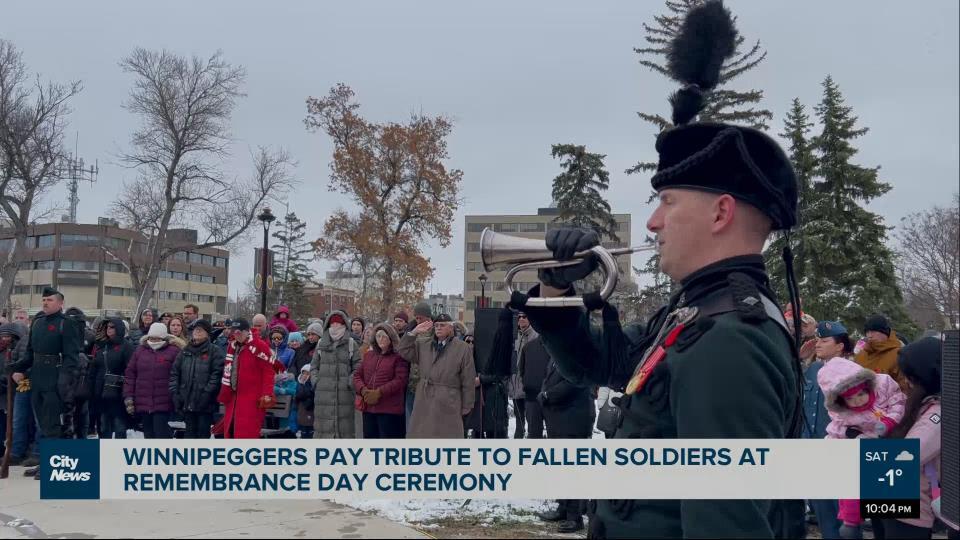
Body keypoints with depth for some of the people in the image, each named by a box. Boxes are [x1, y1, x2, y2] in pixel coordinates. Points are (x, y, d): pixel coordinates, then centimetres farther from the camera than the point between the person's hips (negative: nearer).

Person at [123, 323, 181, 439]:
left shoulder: (174, 351, -2)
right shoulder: (140, 351, 11)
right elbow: (129, 374, 11)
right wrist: (128, 398, 5)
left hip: (163, 404, -5)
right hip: (143, 403, 5)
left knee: (161, 434, -8)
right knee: (149, 434, 11)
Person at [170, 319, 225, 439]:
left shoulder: (215, 352, -2)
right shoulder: (185, 352, 14)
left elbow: (217, 375, -11)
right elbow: (174, 373, 12)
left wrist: (207, 393, -18)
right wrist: (175, 393, 1)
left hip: (205, 404, -4)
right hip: (187, 403, 5)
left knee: (203, 433, -1)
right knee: (189, 433, 10)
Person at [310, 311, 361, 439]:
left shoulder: (351, 344, 5)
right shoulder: (321, 344, 13)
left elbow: (357, 367, 1)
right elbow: (314, 366, 15)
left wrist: (350, 382, -10)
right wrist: (316, 381, 2)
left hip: (344, 391, -2)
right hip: (323, 392, 2)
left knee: (344, 424, -2)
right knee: (323, 424, 4)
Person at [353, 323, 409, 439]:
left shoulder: (399, 357, -3)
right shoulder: (368, 355, 18)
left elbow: (400, 380, -12)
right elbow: (357, 376, 14)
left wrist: (379, 393, -18)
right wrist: (363, 390, -8)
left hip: (389, 410, -6)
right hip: (368, 409, 6)